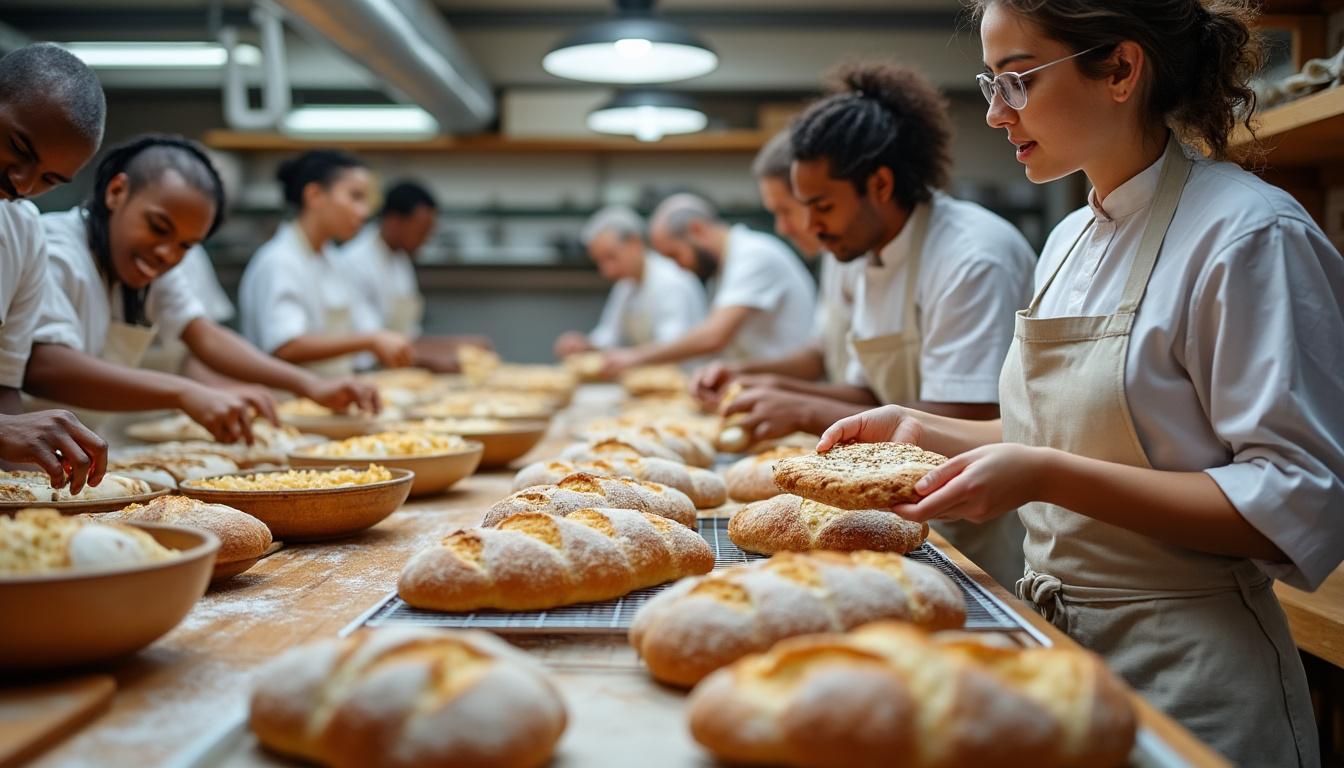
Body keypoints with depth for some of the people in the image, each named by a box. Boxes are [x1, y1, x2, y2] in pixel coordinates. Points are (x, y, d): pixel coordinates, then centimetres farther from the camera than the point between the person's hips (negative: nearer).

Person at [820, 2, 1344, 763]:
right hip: (1061, 643, 8)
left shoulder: (1252, 236, -18)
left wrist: (1046, 478, -28)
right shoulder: (1072, 240, 7)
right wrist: (921, 429, 3)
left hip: (1189, 680, -7)